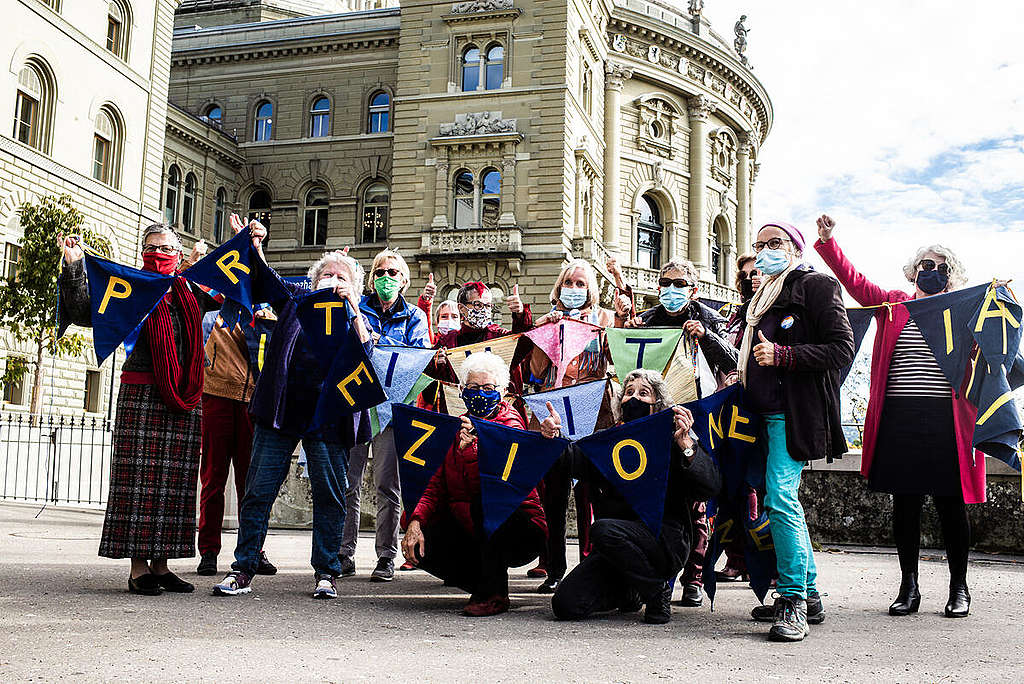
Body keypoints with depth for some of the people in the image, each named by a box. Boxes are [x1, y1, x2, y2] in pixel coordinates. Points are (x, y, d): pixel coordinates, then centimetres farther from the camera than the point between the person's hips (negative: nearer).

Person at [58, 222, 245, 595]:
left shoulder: (193, 292, 15)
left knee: (175, 477, 4)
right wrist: (74, 267, -10)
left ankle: (161, 564, 11)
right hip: (141, 395, -4)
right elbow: (82, 312, -2)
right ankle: (139, 567, 0)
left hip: (185, 399, 4)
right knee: (139, 476, -5)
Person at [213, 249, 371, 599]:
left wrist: (352, 305, -12)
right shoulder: (296, 299, 16)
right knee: (259, 489, 0)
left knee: (329, 493, 2)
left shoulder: (354, 318, 12)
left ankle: (325, 572, 13)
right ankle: (243, 570, 8)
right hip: (281, 410, 1)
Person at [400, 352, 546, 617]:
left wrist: (470, 448, -41)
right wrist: (416, 521, -12)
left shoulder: (510, 424, -11)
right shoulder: (458, 428, 9)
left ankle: (495, 594, -20)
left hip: (521, 530, -5)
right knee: (422, 547, -18)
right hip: (470, 529, 6)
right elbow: (437, 483, 4)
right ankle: (483, 585, 6)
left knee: (483, 502, -35)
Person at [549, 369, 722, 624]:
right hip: (615, 546, 4)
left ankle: (657, 591, -9)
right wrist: (553, 438, -22)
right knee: (565, 605, -13)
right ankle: (627, 592, 17)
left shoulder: (672, 440, 6)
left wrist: (686, 444, -20)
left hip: (667, 540, -4)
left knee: (604, 530, -33)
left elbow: (712, 487, -7)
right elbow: (573, 458, -1)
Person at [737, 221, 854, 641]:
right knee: (784, 502, 11)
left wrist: (781, 355, -19)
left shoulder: (817, 287, -3)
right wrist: (741, 376, 16)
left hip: (794, 413, -9)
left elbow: (841, 350, -12)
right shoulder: (762, 297, 21)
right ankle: (809, 596, 21)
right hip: (764, 413, 9)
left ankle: (793, 603, -11)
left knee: (780, 499, -18)